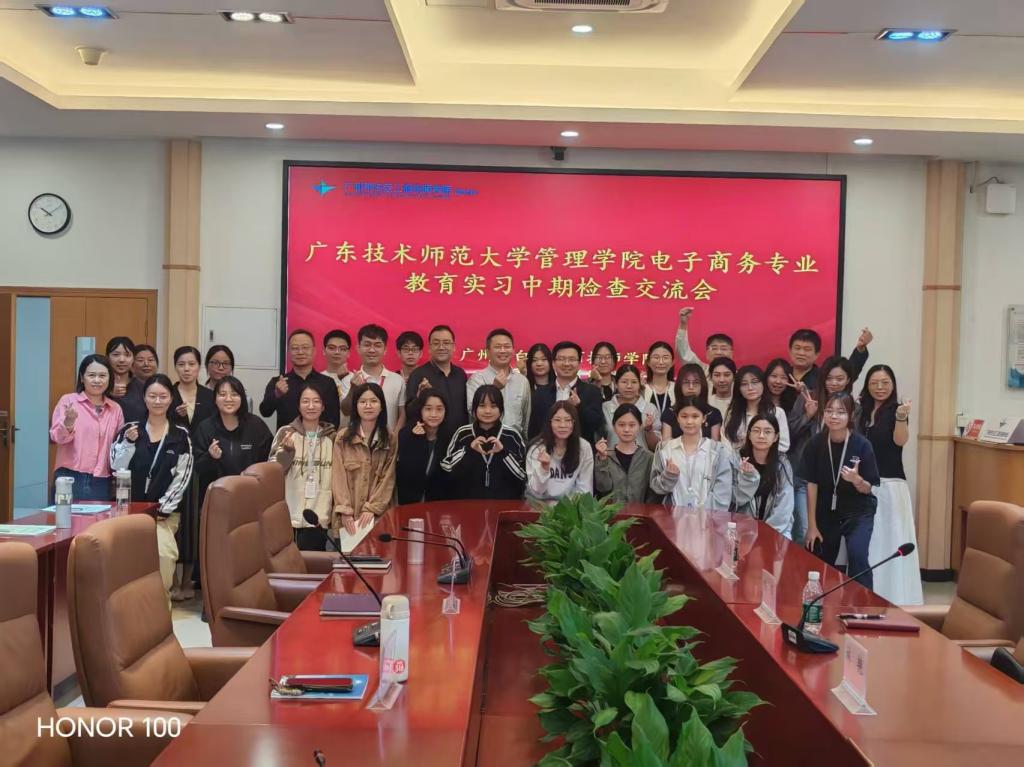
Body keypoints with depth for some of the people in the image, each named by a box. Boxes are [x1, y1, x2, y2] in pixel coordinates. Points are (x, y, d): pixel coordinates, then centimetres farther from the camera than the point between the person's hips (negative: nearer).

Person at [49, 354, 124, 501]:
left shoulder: (115, 409, 11)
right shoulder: (68, 401, 1)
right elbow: (56, 437, -6)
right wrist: (68, 423, -25)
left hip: (101, 483, 3)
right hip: (69, 478, -3)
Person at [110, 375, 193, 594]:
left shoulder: (181, 435, 4)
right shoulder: (129, 429, 7)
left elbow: (182, 478, 1)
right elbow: (116, 467, -1)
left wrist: (162, 508, -6)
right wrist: (128, 443, -16)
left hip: (164, 512, -1)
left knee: (164, 553, -25)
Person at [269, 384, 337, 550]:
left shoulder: (331, 436, 6)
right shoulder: (285, 433, 0)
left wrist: (337, 512, 10)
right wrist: (287, 451, -19)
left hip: (319, 518, 2)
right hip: (288, 516, -1)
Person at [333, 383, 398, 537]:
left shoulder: (390, 439, 5)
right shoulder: (343, 437, 3)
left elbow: (388, 478, 0)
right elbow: (339, 477, -1)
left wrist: (372, 509, -10)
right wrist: (345, 511, -11)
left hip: (379, 516, 0)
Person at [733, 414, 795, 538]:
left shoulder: (782, 464, -1)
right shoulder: (738, 459, -2)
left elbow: (784, 505, -4)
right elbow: (738, 499, -5)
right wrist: (748, 476, -20)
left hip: (775, 530, 1)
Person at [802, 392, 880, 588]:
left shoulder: (861, 445, -16)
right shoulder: (815, 444, -12)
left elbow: (868, 489, -9)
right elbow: (812, 484, -8)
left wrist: (856, 480, -32)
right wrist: (812, 525, -7)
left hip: (859, 512, -2)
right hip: (826, 513, 2)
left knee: (857, 557, -23)